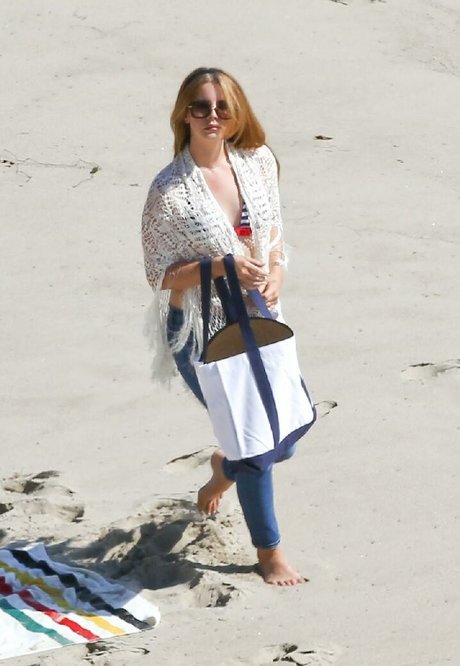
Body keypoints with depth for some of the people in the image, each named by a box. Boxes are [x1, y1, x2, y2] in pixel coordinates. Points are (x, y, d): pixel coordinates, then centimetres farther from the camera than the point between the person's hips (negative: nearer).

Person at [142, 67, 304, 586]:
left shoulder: (258, 161, -4)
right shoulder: (169, 191, -19)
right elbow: (160, 275, -12)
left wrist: (275, 273, -7)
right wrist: (221, 267, -26)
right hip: (201, 333, -5)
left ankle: (225, 468, 46)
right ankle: (269, 551, 23)